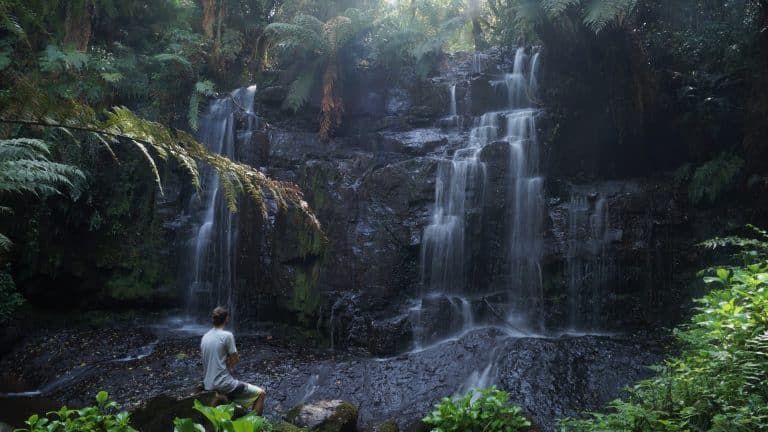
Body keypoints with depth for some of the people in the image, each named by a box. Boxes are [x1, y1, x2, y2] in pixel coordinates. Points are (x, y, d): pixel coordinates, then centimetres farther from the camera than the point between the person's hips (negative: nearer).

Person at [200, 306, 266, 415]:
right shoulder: (227, 335, -14)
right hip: (223, 384, -8)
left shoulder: (205, 337, 7)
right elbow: (235, 360, -10)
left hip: (208, 385, 8)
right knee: (261, 393, 2)